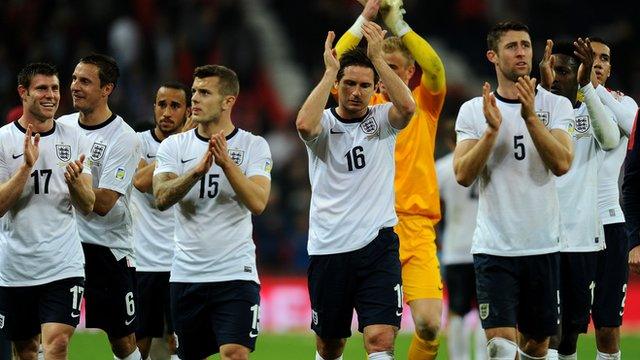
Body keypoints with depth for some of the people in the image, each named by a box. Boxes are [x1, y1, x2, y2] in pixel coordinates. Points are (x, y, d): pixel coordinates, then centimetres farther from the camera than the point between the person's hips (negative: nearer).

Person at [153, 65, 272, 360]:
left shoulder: (253, 146, 0)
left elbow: (258, 203, -14)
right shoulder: (173, 146, 5)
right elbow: (161, 198, -10)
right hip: (186, 276, 3)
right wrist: (198, 170, -25)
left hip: (236, 272, -3)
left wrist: (226, 163, -25)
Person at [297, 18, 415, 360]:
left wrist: (377, 57, -18)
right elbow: (304, 124, -24)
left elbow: (407, 106, -19)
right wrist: (331, 71, -18)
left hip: (377, 245, -1)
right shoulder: (324, 123, 1)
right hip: (328, 250, 1)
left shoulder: (381, 119, 4)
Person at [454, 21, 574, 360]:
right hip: (493, 246, -2)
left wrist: (531, 117, -20)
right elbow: (463, 175, -7)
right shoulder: (472, 111, 3)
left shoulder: (556, 106, 3)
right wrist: (492, 129, -18)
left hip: (543, 245, 2)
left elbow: (562, 164, -12)